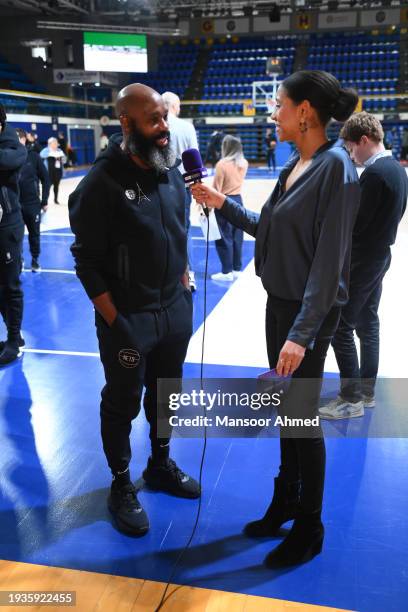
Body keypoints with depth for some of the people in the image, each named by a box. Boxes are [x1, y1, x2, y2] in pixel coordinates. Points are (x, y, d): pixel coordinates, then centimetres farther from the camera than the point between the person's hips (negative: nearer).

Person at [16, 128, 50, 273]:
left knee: (34, 233, 11)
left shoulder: (33, 156, -3)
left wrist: (44, 201, -2)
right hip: (15, 204, 0)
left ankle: (35, 260, 28)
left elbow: (45, 179, 1)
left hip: (33, 203, 0)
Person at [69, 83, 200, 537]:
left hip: (174, 311, 7)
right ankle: (121, 486, 32)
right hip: (128, 318, -6)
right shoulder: (102, 182, -17)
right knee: (122, 404, 10)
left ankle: (160, 465, 44)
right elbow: (87, 261, -15)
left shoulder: (171, 172, 4)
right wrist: (115, 321, -16)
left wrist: (184, 293, 11)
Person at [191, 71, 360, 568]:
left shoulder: (335, 166, -18)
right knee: (286, 409, 19)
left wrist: (302, 332, -26)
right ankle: (287, 497, 38)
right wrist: (223, 205, 12)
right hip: (278, 302, 8)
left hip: (309, 312, -8)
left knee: (303, 415, 5)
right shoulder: (294, 165, 7)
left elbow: (329, 259, -23)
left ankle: (309, 527, 25)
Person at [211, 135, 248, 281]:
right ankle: (237, 269, 18)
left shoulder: (222, 164, -15)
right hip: (238, 200, 6)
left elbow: (217, 188, -13)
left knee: (224, 238, 0)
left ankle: (227, 272, 3)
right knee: (237, 237, 11)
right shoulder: (244, 163, 3)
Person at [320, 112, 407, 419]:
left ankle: (352, 399, 7)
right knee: (368, 324, 16)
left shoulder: (374, 172, -21)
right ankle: (367, 391, 26)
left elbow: (355, 223, -22)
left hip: (361, 260, -10)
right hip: (379, 255, 10)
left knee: (341, 328, -2)